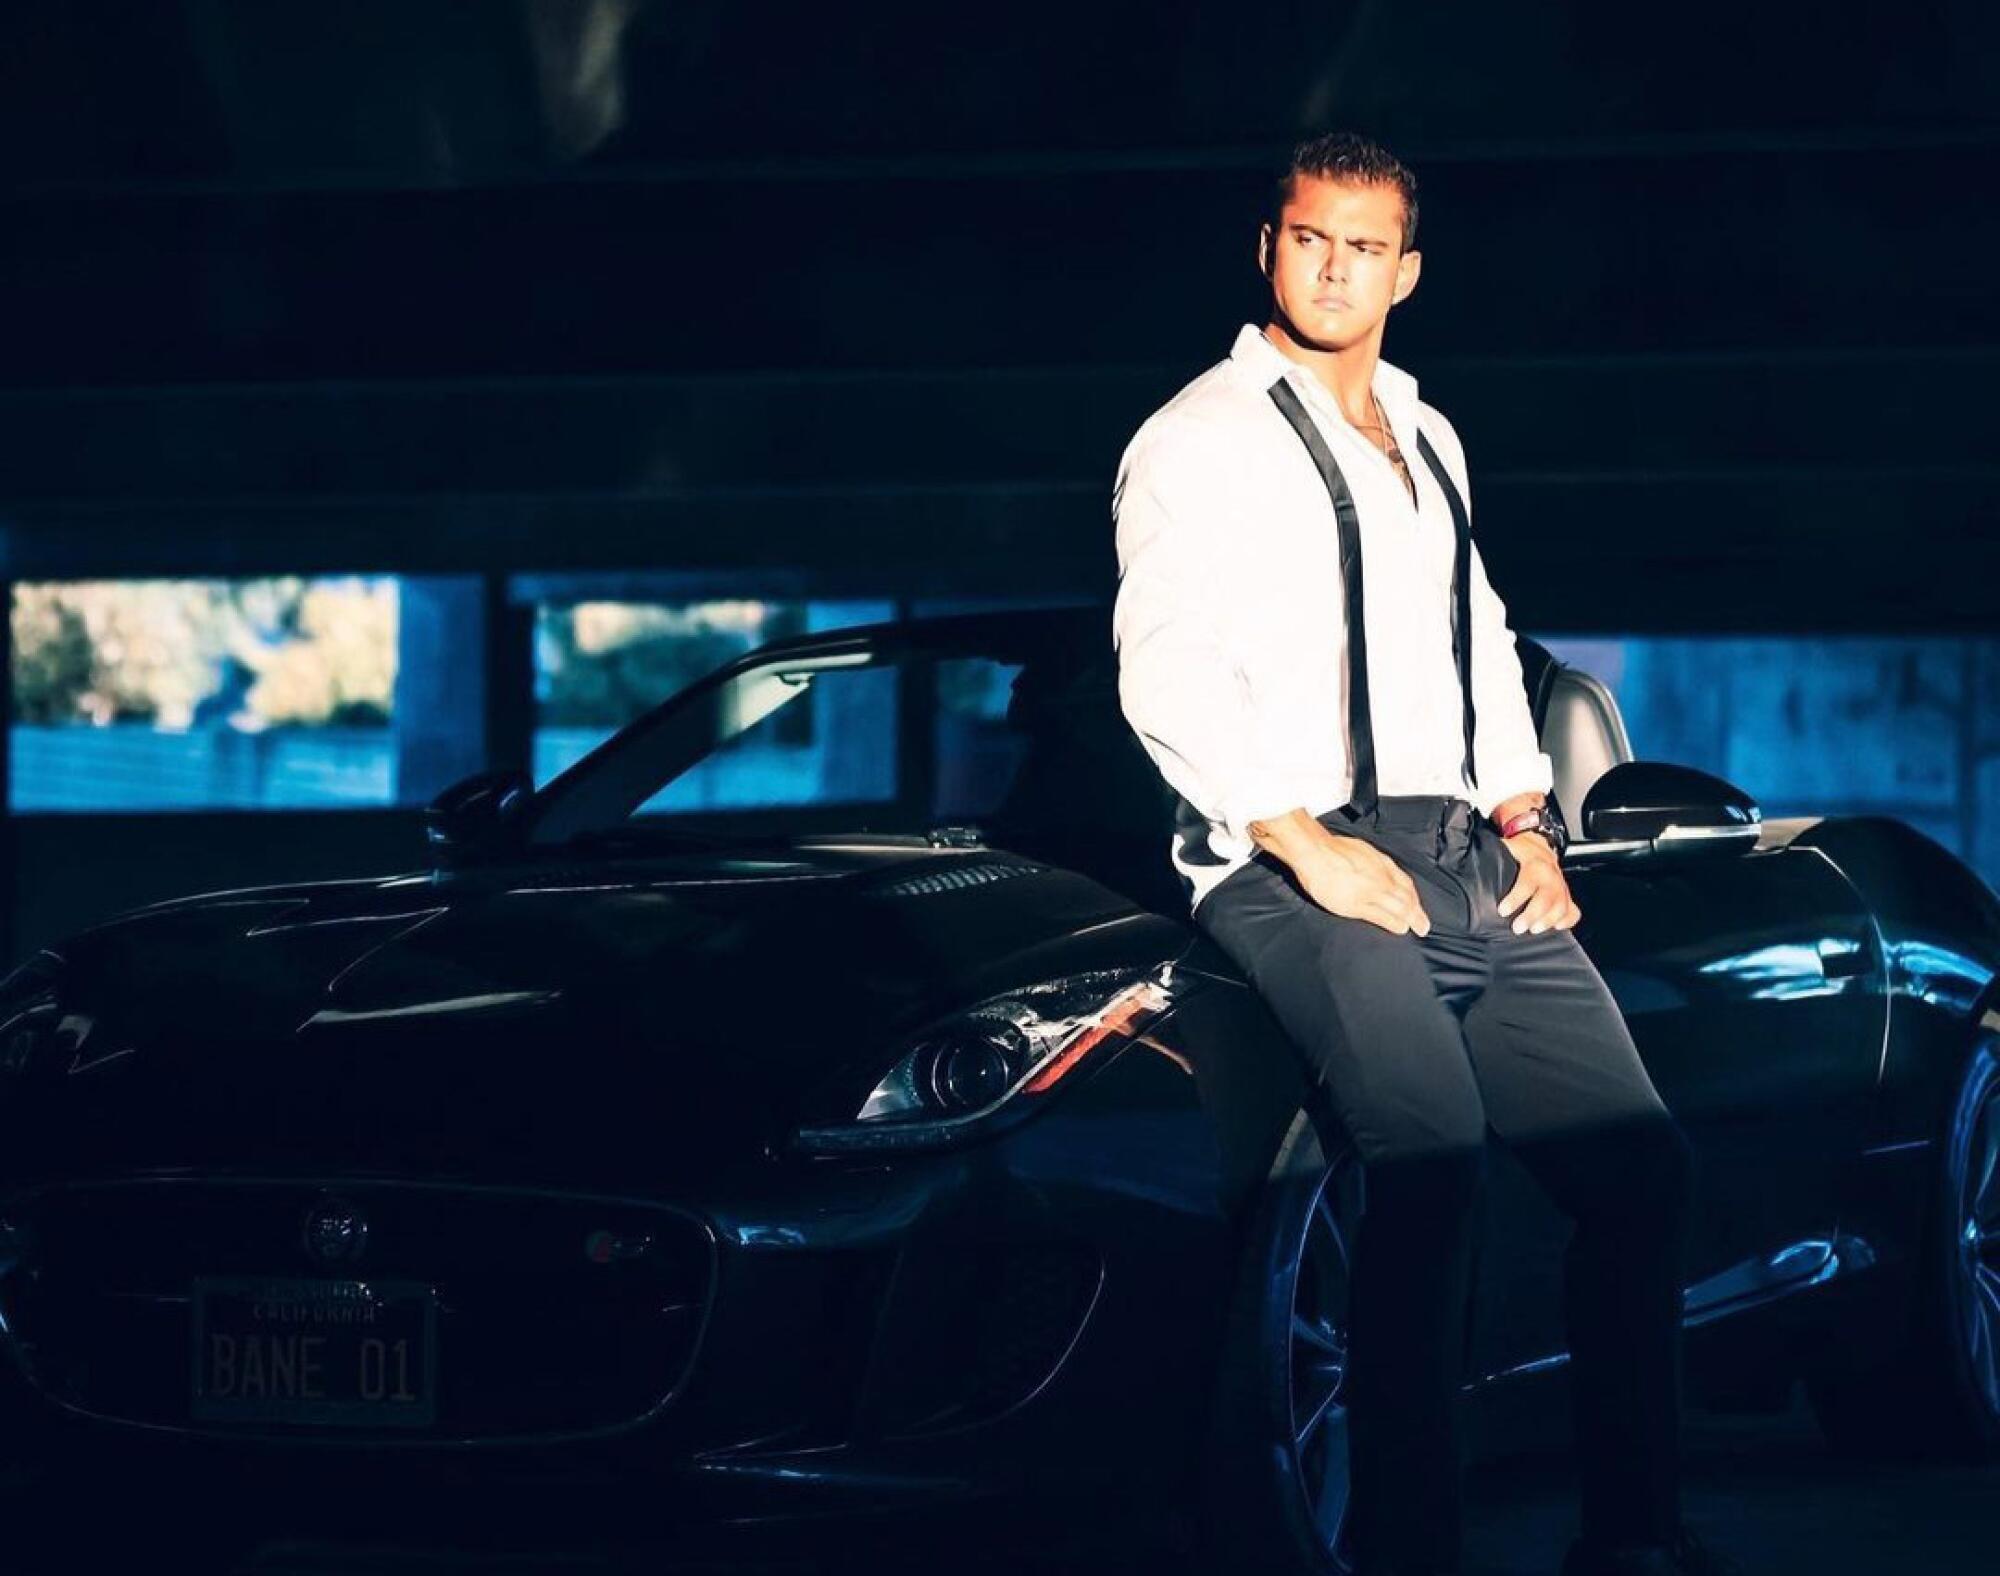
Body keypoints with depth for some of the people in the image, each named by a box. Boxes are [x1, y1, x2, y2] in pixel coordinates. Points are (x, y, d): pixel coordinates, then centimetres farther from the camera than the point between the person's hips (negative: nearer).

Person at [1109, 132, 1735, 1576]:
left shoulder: (1426, 441, 23)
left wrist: (1528, 828, 12)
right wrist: (1310, 848, -16)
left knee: (1642, 1161, -6)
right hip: (1290, 863, -7)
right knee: (1433, 1153, -29)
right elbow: (1165, 673, -9)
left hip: (1465, 859, 7)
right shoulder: (1199, 441, 1)